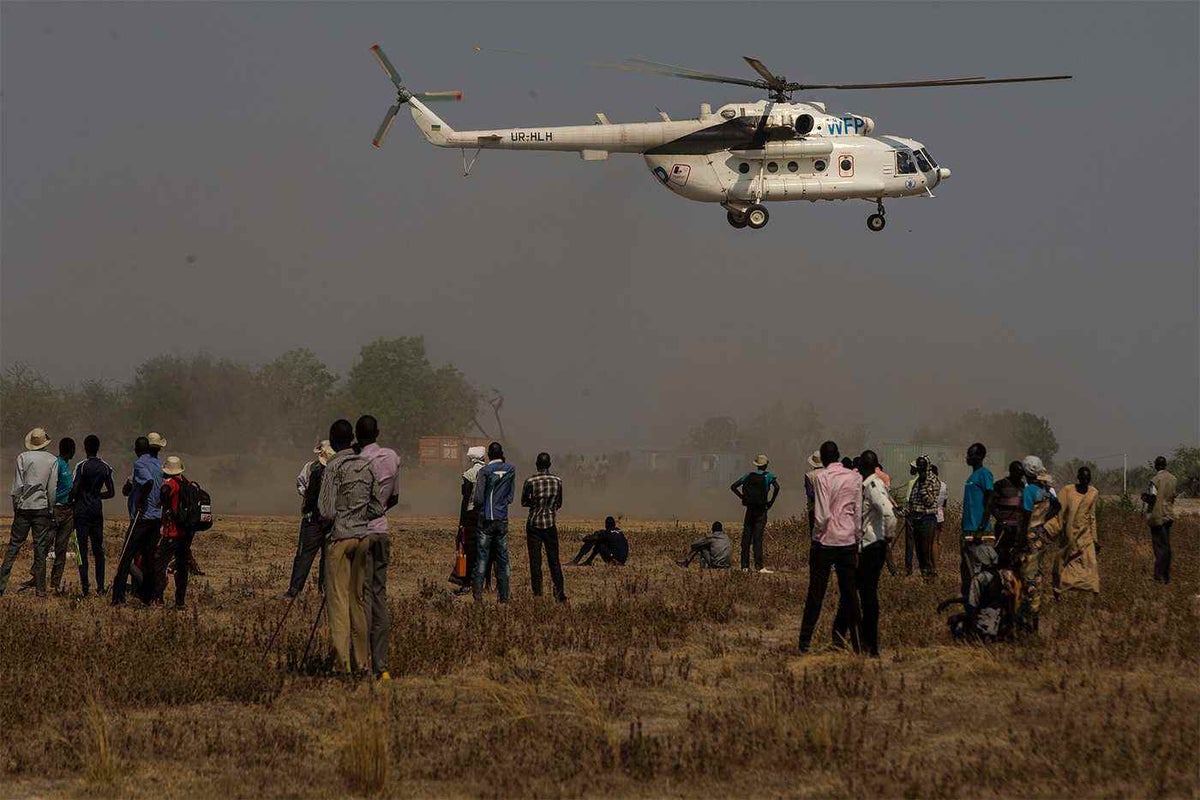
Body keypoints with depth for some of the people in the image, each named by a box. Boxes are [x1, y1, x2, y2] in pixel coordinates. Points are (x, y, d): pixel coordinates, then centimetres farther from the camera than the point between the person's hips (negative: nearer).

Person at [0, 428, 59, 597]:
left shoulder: (23, 457, 0)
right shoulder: (52, 460, 2)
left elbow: (17, 485, -3)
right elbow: (52, 488, 0)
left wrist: (15, 506, 4)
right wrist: (51, 510, 8)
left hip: (23, 507, 0)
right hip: (42, 507, 0)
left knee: (14, 546, 4)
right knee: (40, 548, 3)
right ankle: (40, 588, 4)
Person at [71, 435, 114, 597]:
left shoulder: (82, 466, -10)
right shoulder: (105, 468, 4)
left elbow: (74, 490, -15)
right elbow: (111, 492, 7)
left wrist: (70, 501, 4)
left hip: (82, 511, -4)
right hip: (97, 511, 4)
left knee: (82, 549, -3)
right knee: (98, 549, 10)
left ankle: (84, 586, -9)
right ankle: (100, 586, 8)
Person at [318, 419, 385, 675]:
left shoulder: (334, 467, -9)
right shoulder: (367, 466, 6)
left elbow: (327, 511, -11)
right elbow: (378, 506, 6)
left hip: (341, 537, -5)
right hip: (365, 536, 5)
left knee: (338, 600, -3)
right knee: (358, 598, 11)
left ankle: (342, 662, -10)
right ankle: (362, 661, 11)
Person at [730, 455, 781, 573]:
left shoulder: (748, 475, 9)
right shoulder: (769, 476, -1)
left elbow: (733, 486, 7)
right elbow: (776, 487, -18)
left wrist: (742, 497, 9)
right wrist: (771, 502, -8)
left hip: (750, 509, 3)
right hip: (761, 510, -3)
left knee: (746, 537, 6)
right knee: (758, 538, -8)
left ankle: (745, 565, 7)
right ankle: (759, 566, -14)